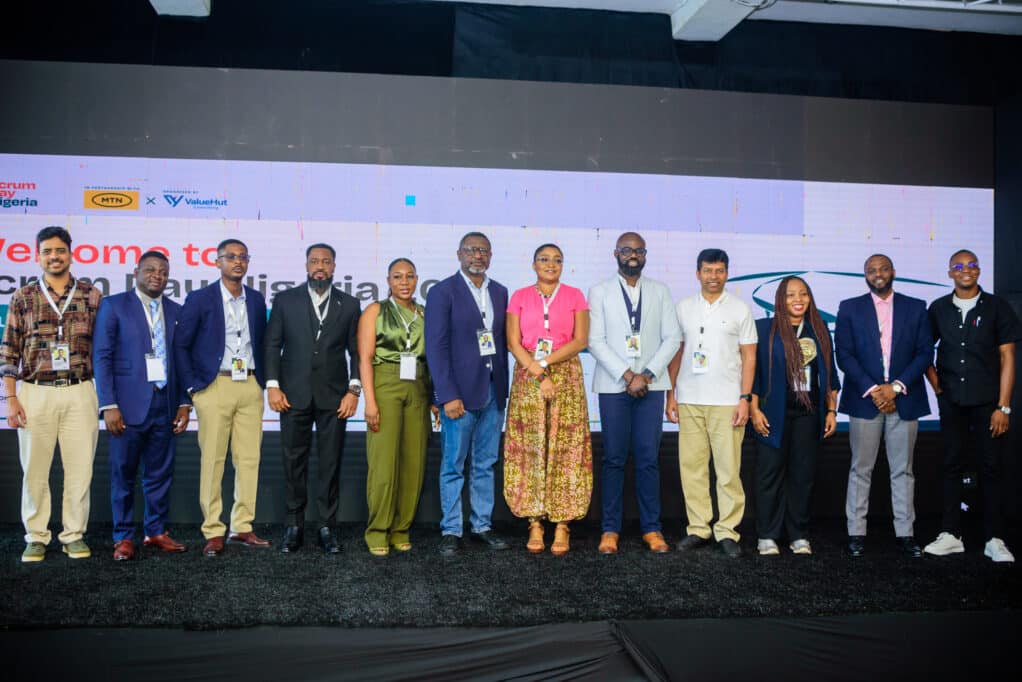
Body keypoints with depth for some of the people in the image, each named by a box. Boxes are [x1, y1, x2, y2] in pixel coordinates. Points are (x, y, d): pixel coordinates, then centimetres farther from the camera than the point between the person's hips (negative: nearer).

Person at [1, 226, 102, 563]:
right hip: (35, 393, 0)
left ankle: (74, 535, 15)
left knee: (80, 468, 3)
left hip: (80, 393, 0)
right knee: (34, 470, 6)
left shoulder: (92, 296, 5)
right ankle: (36, 537, 18)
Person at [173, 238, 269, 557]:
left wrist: (262, 381, 8)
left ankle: (242, 528, 14)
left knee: (249, 459, 4)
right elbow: (180, 345, -1)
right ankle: (213, 532, 7)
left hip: (250, 387, 4)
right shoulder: (199, 299, -1)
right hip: (215, 387, -4)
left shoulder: (256, 300, 11)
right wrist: (193, 387, -6)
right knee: (212, 460, -1)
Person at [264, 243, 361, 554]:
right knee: (294, 462, 5)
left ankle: (326, 527, 13)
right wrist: (272, 385, -5)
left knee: (331, 464, 4)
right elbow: (272, 345, 4)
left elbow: (356, 352, 5)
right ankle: (294, 527, 16)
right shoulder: (285, 300, 6)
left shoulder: (349, 304, 7)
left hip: (334, 397, 0)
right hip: (294, 395, 0)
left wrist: (354, 390, -5)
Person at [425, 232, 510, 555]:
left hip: (493, 390, 5)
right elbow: (436, 347, -10)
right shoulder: (443, 292, -5)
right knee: (453, 466, 3)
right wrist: (448, 396, -16)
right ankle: (451, 531, 13)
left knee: (485, 465, 12)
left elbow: (502, 340, 13)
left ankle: (482, 526, 22)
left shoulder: (499, 292, 11)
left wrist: (503, 388, 8)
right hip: (460, 391, -5)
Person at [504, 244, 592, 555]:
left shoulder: (574, 296, 7)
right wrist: (539, 375, -11)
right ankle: (535, 524, 4)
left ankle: (562, 526, 1)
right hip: (527, 380, 1)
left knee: (565, 449, -4)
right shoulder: (519, 297, 8)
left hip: (566, 378, 0)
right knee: (529, 449, -2)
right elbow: (513, 343, 0)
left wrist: (546, 360, -12)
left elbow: (581, 340, -2)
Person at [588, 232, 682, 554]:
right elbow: (595, 340, -3)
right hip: (613, 385, -1)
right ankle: (610, 529, 9)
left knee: (649, 459, 2)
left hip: (651, 384, 1)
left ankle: (651, 528, 11)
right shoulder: (600, 292, 5)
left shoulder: (660, 291, 10)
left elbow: (672, 337, 4)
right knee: (613, 459, 1)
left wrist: (647, 375, -8)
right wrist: (627, 375, -11)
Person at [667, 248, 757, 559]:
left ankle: (727, 531, 7)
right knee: (691, 467, 3)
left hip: (727, 402, -2)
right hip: (689, 401, 2)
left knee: (729, 469, -2)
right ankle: (698, 528, 12)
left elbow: (749, 357, 4)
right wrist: (670, 395, 5)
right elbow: (676, 353, 11)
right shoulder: (684, 308, 10)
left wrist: (745, 398, -4)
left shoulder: (740, 309, 5)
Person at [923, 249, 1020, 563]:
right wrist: (935, 383, 3)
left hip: (988, 401, -2)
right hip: (952, 401, 2)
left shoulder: (997, 307, -1)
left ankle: (994, 540, 10)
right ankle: (951, 535, 14)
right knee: (951, 465, 6)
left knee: (990, 468, 2)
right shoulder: (938, 309, 6)